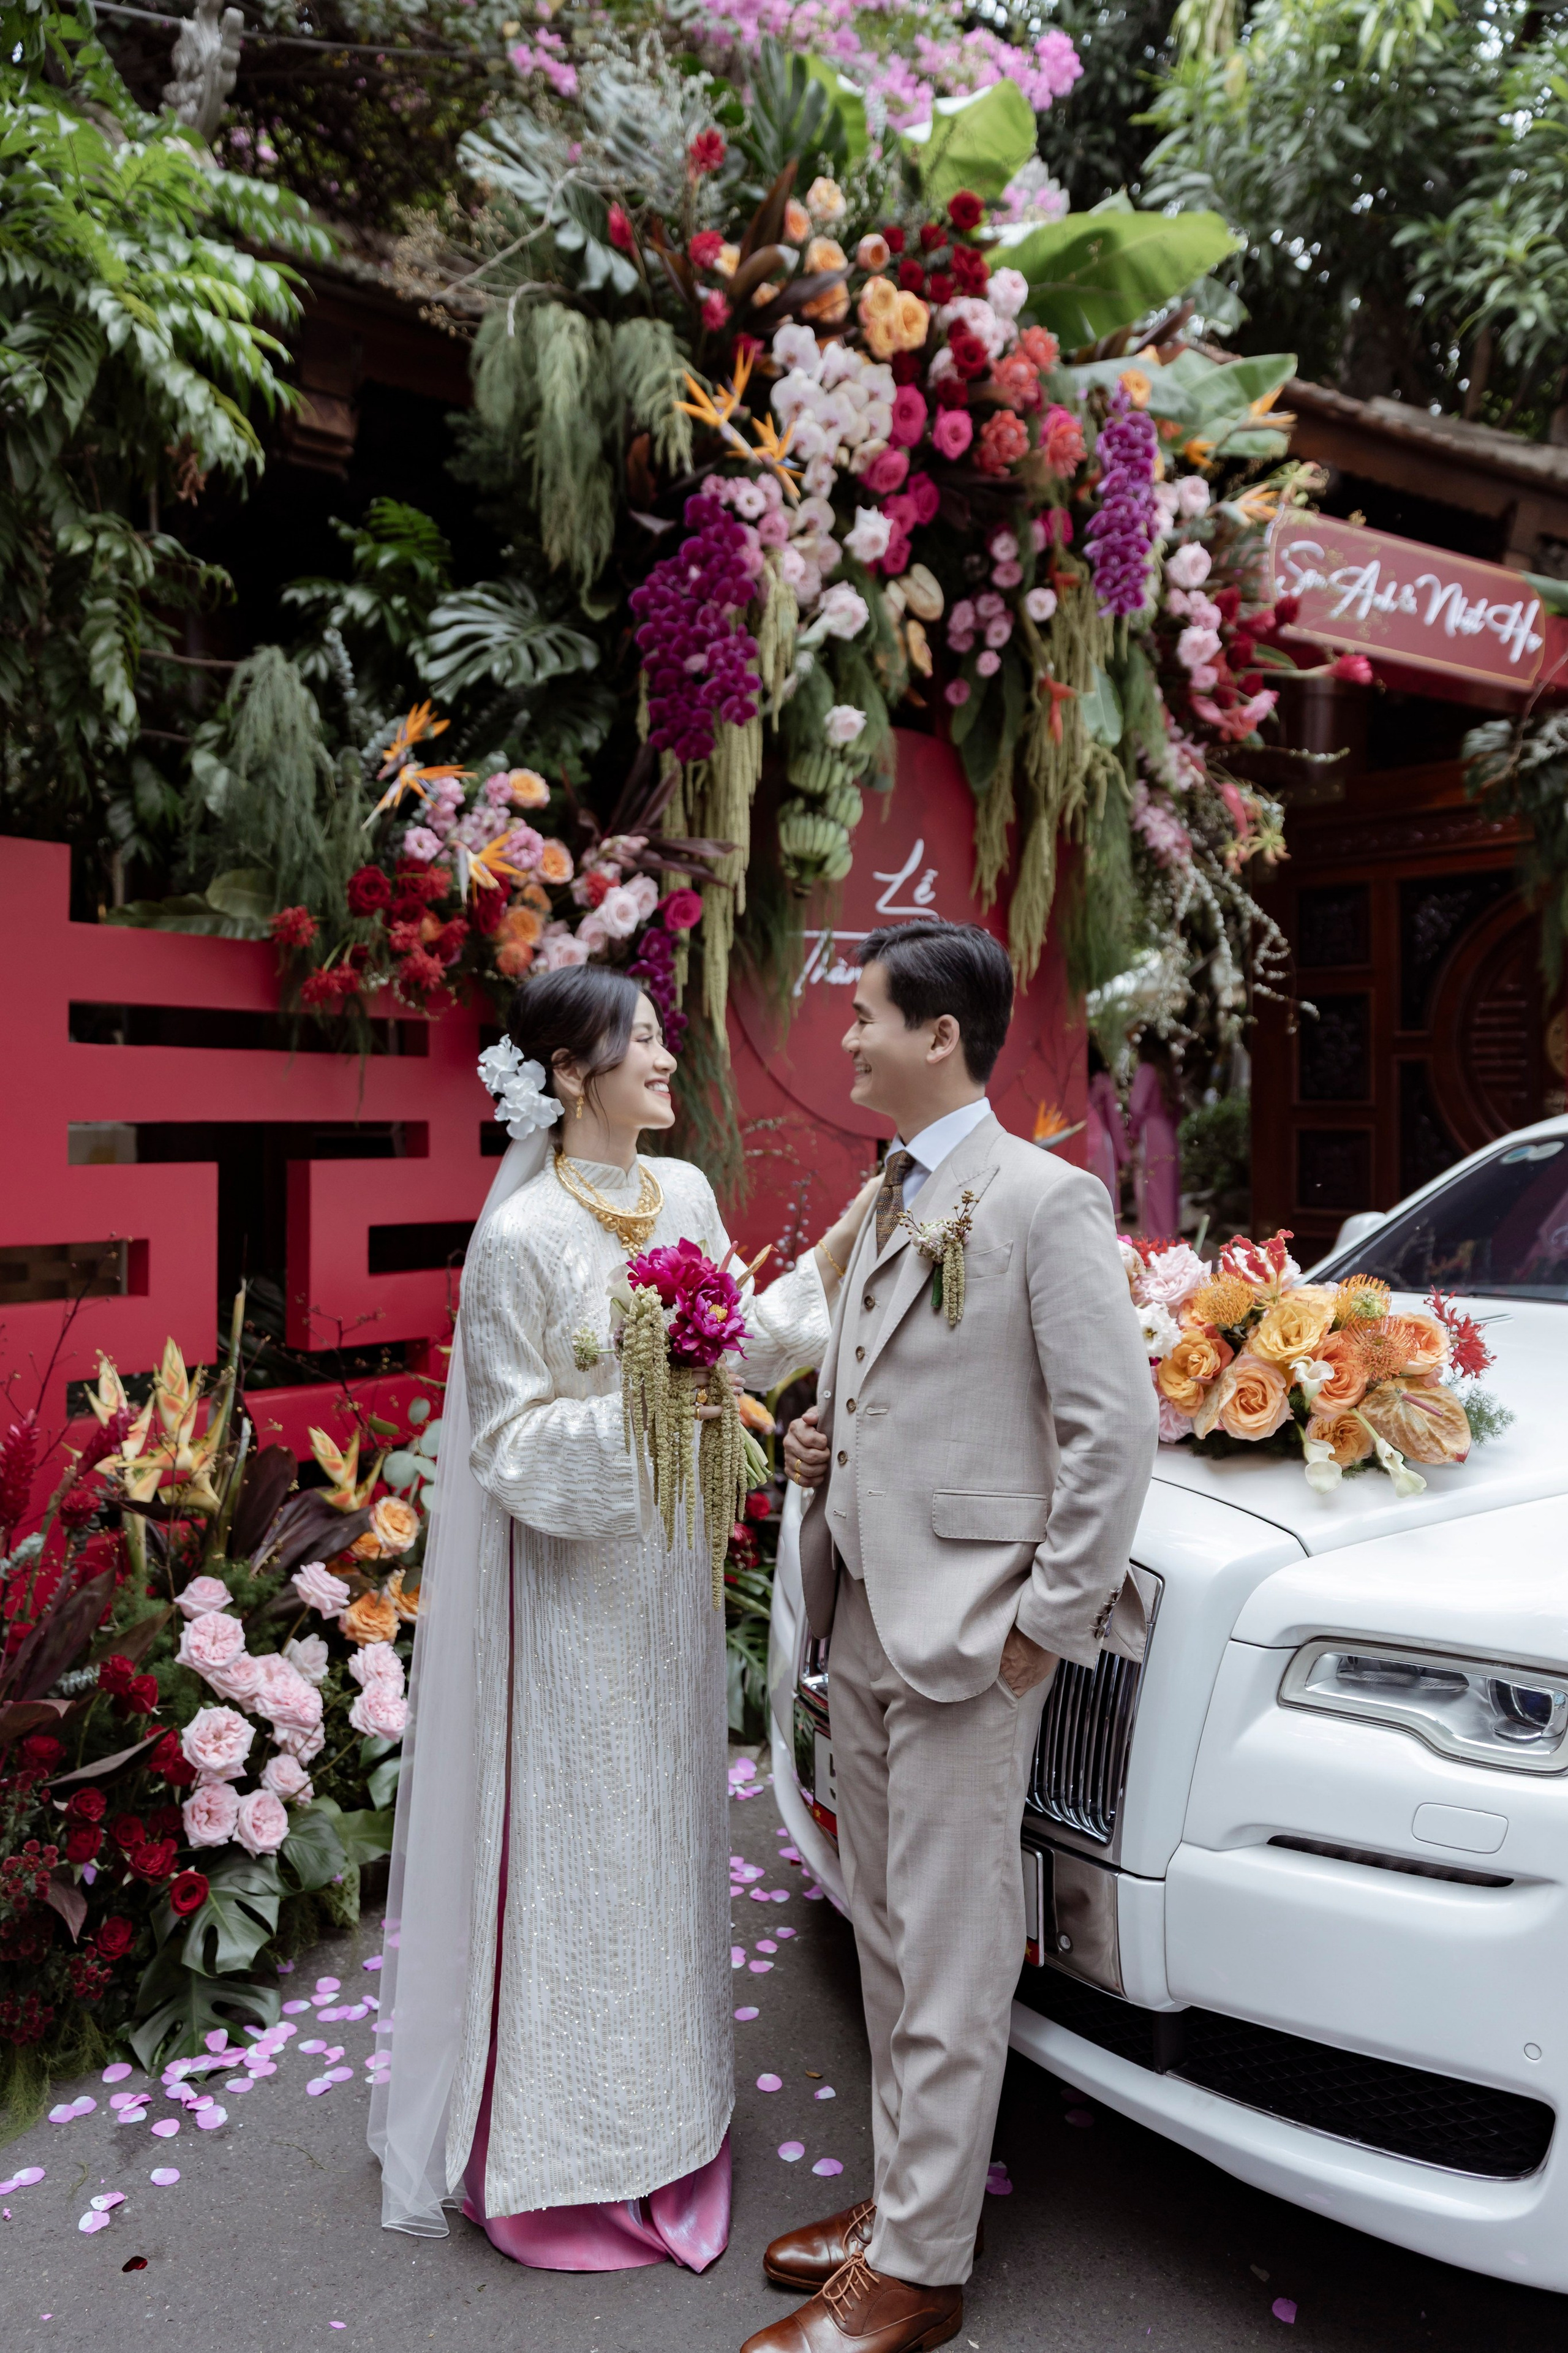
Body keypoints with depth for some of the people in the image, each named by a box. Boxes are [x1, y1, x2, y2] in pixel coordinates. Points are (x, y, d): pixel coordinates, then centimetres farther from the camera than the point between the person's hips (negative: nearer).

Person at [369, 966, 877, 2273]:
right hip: (574, 1586, -7)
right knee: (581, 1844, 6)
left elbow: (749, 1342, 11)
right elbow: (509, 1443, -15)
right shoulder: (523, 1236, -18)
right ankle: (562, 2148, 27)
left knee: (666, 1824, 19)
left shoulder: (686, 1193, 3)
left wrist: (849, 1239, 5)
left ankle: (664, 2100, 40)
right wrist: (634, 1422, -29)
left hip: (673, 1567, 7)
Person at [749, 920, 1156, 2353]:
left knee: (953, 1965, 5)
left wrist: (1045, 1624, -14)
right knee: (890, 1942, 20)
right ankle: (898, 2193, 37)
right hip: (864, 1628, 9)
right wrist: (823, 1440, 4)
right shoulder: (885, 1202, 13)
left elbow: (1114, 1429, -15)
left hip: (967, 1641, -8)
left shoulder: (1045, 1200, -13)